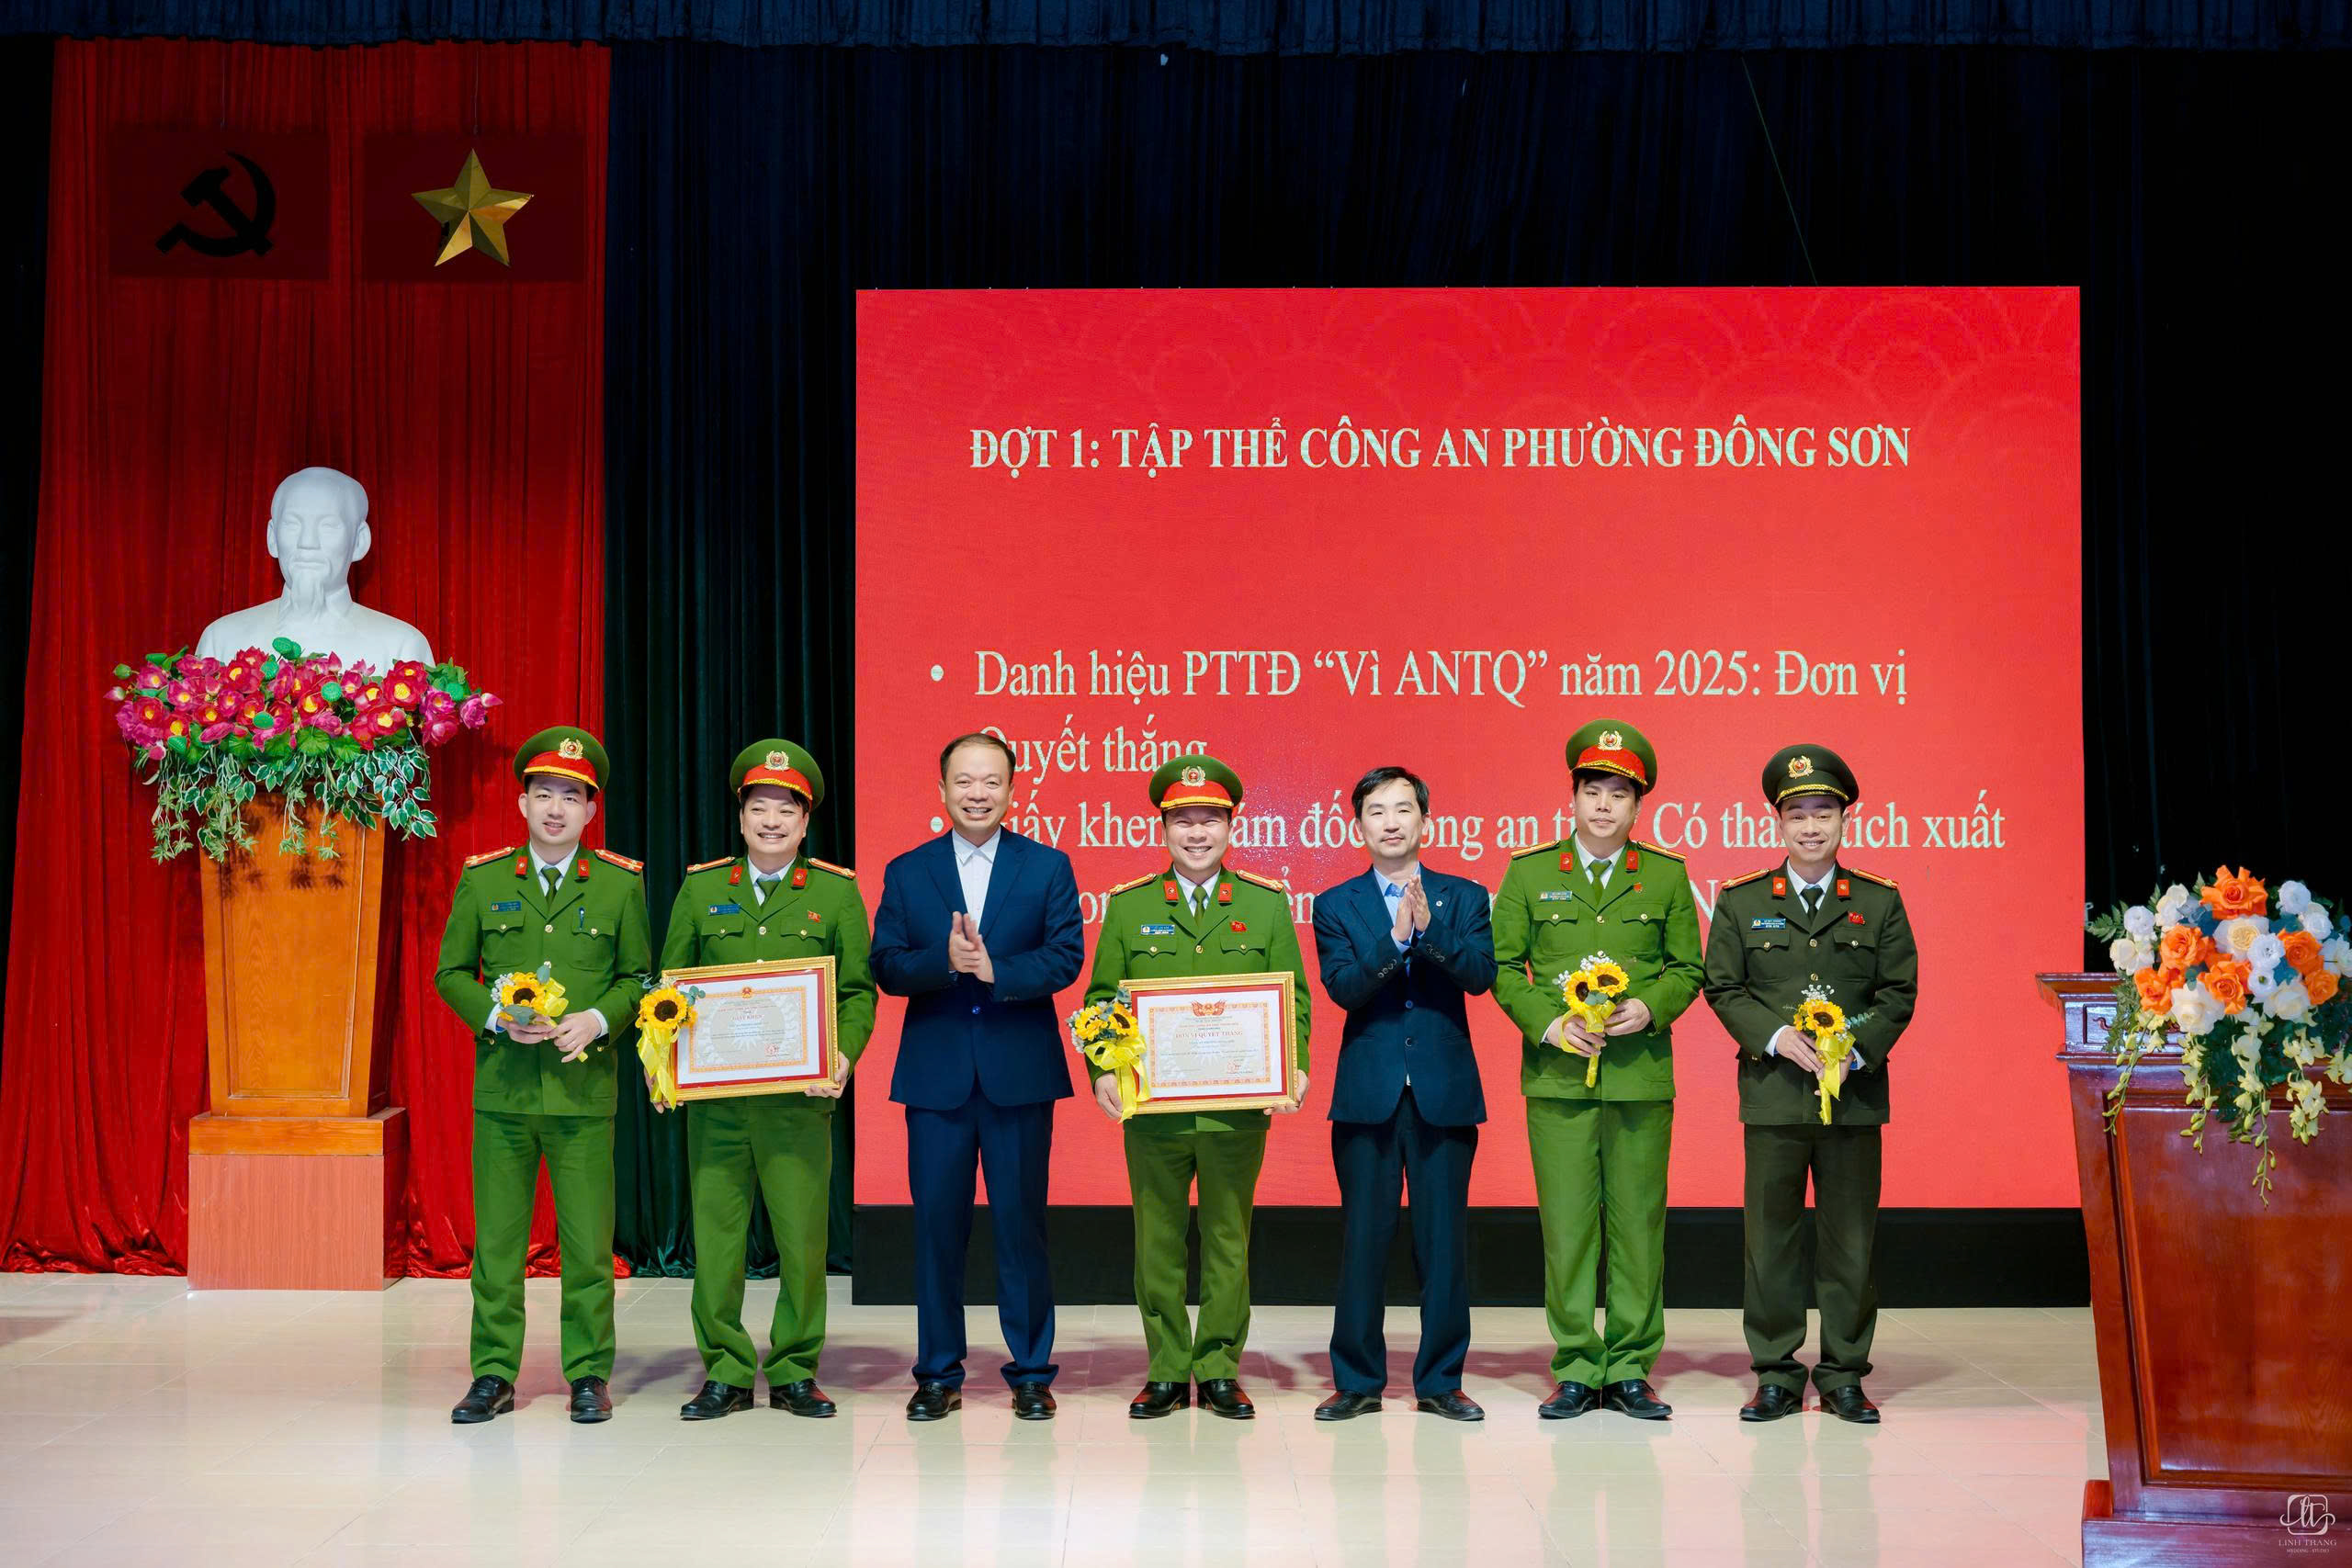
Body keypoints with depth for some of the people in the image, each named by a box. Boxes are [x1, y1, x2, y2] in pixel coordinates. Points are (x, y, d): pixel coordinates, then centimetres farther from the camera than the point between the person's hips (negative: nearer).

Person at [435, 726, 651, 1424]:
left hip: (584, 1088, -1)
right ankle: (493, 1375, 16)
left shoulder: (621, 882, 5)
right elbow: (451, 973, 10)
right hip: (501, 1086, 1)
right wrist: (497, 1018, -8)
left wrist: (598, 1019, -10)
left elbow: (637, 977, 9)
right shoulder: (482, 878, 7)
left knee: (588, 1242, 1)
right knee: (496, 1240, 5)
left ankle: (589, 1376, 13)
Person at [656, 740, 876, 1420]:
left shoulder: (837, 892, 6)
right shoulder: (700, 888, 10)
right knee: (715, 1235, 3)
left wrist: (843, 1057, -11)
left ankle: (794, 1373, 15)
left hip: (800, 1099, -1)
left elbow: (857, 993, 6)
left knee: (802, 1238, 2)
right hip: (714, 1097, 1)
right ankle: (725, 1373, 15)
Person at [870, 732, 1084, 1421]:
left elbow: (1065, 957, -6)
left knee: (1021, 1222, 4)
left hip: (1020, 1072, -1)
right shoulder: (906, 872, 8)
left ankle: (1032, 1372, 15)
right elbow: (886, 967, -1)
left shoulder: (1049, 867, 4)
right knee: (937, 1224, 5)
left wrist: (995, 970, -20)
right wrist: (946, 961, -19)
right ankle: (939, 1374, 17)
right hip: (935, 1074, 1)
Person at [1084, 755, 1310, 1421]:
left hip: (1237, 1107, 0)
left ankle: (1220, 1371, 17)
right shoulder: (1127, 906, 7)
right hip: (1151, 1108, 0)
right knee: (1157, 1240, 6)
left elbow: (1294, 997, 6)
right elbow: (1102, 997, 7)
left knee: (1228, 1240, 6)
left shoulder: (1267, 903, 7)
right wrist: (1104, 1069, -7)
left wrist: (1295, 1066, -8)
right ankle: (1167, 1372, 17)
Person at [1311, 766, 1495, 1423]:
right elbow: (1343, 987, -8)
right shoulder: (1336, 905, 6)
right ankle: (1357, 1380, 13)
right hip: (1368, 1092, 0)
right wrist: (1396, 937, -21)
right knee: (1362, 1239, 3)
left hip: (1445, 1089, 0)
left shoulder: (1463, 897, 7)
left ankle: (1441, 1381, 14)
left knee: (1444, 1239, 4)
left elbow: (1480, 974, -8)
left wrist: (1429, 926, -22)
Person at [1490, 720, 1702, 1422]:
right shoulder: (1528, 873, 7)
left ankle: (1630, 1369, 13)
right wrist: (1547, 1022, -9)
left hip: (1641, 1074, 1)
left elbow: (1687, 968, 12)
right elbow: (1501, 966, 6)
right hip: (1557, 1073, 0)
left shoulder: (1667, 876, 9)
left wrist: (1651, 1008, -8)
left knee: (1639, 1221, 3)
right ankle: (1576, 1369, 10)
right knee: (1566, 1223, 0)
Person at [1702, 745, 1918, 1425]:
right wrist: (1777, 1037, -11)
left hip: (1854, 1094, 0)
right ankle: (1776, 1376, 13)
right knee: (1769, 1237, 2)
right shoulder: (1740, 903, 7)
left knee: (1850, 1240, 4)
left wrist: (1857, 1049, -11)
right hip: (1773, 1095, 0)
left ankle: (1843, 1376, 16)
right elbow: (1724, 988, 4)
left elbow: (1899, 993, 4)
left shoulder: (1881, 903, 8)